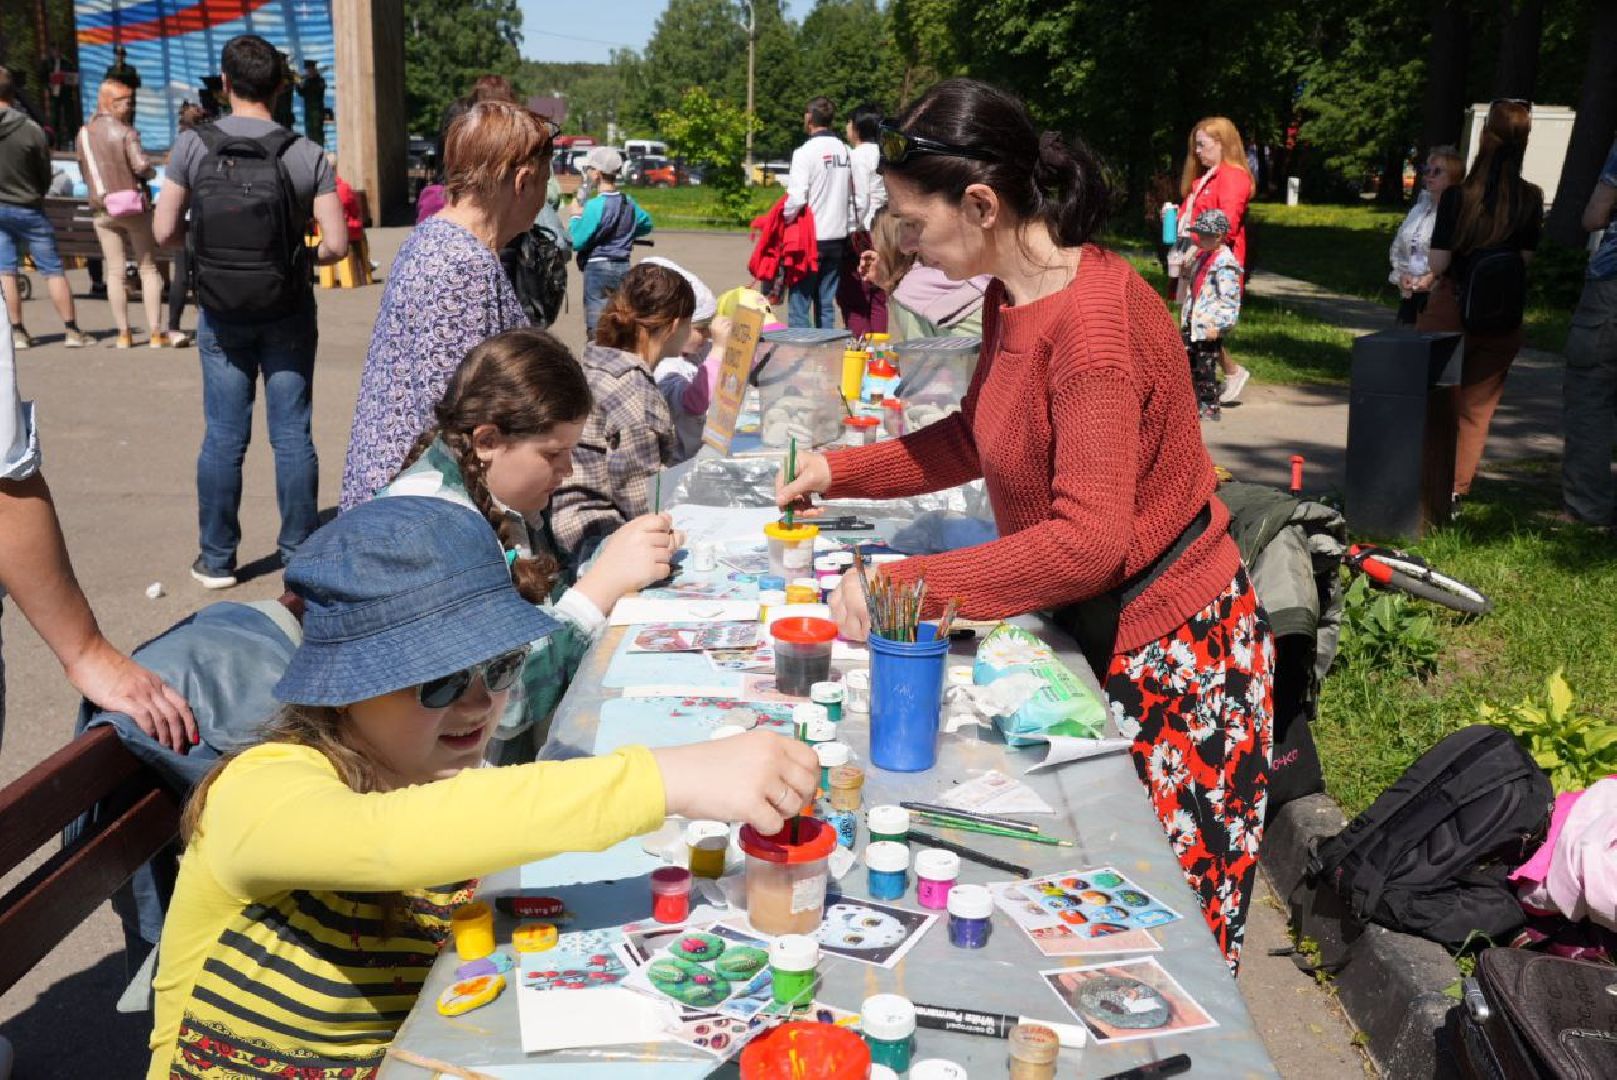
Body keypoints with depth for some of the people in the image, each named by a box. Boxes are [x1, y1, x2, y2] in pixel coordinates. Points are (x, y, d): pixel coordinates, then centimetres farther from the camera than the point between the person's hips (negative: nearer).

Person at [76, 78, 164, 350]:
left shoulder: (84, 133, 8)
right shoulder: (126, 133, -11)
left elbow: (84, 172, 15)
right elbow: (142, 166, -21)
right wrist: (152, 172, 0)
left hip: (103, 210, 4)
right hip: (134, 205, -4)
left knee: (115, 271, 6)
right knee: (148, 269, 3)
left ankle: (123, 334, 3)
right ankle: (155, 333, -1)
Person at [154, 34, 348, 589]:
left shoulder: (192, 146, -7)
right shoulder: (307, 155, -9)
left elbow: (164, 232, -6)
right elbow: (336, 244, -11)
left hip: (221, 314, 1)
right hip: (288, 313, -1)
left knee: (223, 436, 8)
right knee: (292, 434, 7)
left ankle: (216, 559, 16)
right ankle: (299, 554, 14)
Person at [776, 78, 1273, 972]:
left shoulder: (1095, 320, -28)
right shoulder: (1014, 293, 1)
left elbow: (1090, 540, -32)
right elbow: (975, 437, 14)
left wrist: (905, 587, -29)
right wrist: (838, 472, 7)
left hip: (1169, 653, -8)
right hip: (1095, 629, 9)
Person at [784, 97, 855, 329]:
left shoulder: (805, 152, -11)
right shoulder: (845, 151, 7)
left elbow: (796, 198, -19)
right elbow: (857, 198, 8)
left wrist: (784, 222, -3)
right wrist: (849, 226, 17)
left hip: (810, 238, -6)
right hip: (837, 238, 6)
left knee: (799, 303, -2)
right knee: (826, 303, 12)